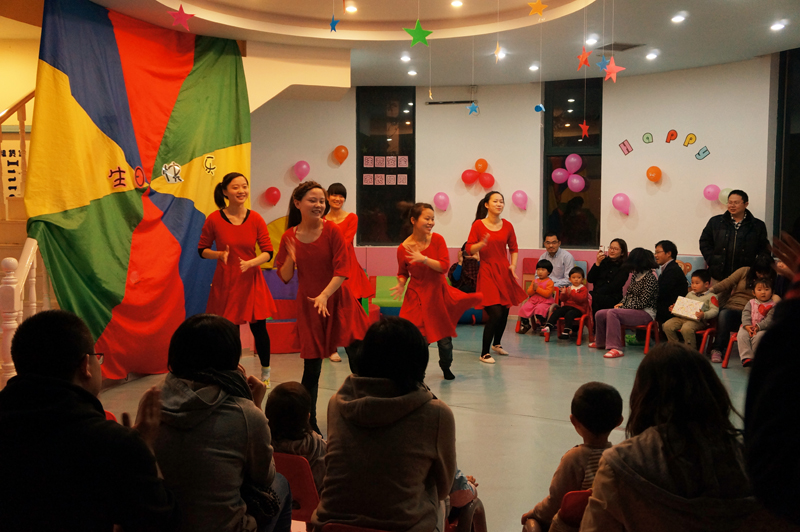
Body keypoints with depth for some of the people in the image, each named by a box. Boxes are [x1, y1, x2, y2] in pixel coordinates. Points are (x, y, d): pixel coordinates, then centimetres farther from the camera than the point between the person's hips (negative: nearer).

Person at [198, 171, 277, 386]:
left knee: (258, 328, 5)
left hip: (251, 282, 1)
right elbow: (202, 250, 2)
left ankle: (265, 373, 26)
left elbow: (268, 252, -2)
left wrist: (250, 262, -20)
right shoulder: (214, 219, -7)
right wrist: (220, 254, -16)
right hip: (225, 282, -1)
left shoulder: (256, 219, -4)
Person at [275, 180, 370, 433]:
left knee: (358, 360, -10)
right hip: (308, 306, 1)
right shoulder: (289, 237, 0)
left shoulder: (332, 231, -7)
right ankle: (309, 422, 19)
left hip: (338, 301, -1)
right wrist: (290, 257, -15)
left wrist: (325, 295, -24)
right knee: (311, 367, 4)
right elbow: (285, 277, 4)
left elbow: (342, 270, -12)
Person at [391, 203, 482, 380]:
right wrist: (401, 284, -15)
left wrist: (423, 259, -25)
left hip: (439, 292, 2)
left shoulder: (437, 240, -7)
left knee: (444, 340, 10)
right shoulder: (403, 248, -10)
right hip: (417, 297, -2)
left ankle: (446, 367, 39)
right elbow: (403, 273, 5)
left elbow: (444, 266, -15)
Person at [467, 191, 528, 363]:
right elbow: (469, 248, -5)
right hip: (487, 273, -5)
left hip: (504, 272, 5)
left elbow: (514, 249, 14)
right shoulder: (478, 225, -5)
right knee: (495, 313, -14)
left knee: (504, 312, 12)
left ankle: (496, 344, 39)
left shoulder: (507, 225, 5)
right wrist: (482, 243, -23)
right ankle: (484, 353, -1)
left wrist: (513, 265, 0)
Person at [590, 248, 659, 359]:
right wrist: (621, 304, 1)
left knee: (612, 313, -31)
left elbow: (643, 302, -18)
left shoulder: (650, 277, -15)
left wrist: (624, 306, -11)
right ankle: (601, 342, 27)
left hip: (646, 313, -9)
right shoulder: (635, 275, 12)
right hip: (630, 309, 9)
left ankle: (615, 348, -34)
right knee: (600, 315, 3)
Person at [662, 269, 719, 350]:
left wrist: (704, 315, -24)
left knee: (686, 328, -37)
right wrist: (674, 308, 13)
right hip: (683, 317, 7)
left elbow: (715, 310, -5)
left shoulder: (711, 297, 5)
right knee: (667, 325, -13)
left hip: (697, 320, -7)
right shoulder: (690, 294, 26)